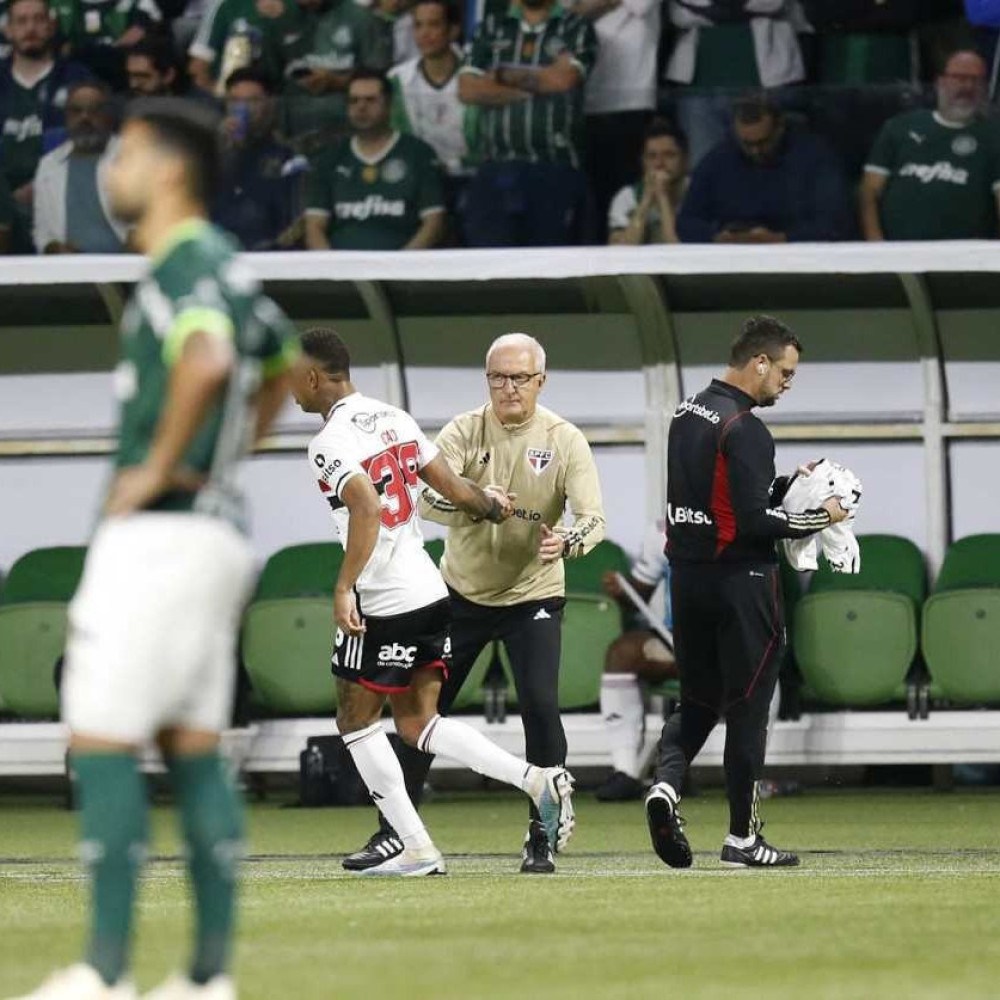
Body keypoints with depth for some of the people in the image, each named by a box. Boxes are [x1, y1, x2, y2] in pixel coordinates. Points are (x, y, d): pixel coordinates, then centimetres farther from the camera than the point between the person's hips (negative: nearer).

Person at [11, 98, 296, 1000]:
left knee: (102, 742, -8)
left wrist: (160, 466, -23)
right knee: (194, 749, 9)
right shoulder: (223, 265, 17)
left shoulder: (186, 264, -13)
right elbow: (279, 367, 34)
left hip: (159, 530, -10)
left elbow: (208, 359, -33)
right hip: (216, 529, 10)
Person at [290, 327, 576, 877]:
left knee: (356, 722, 7)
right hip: (432, 592, 8)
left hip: (382, 605, -8)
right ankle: (538, 780, 0)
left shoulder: (330, 443, -14)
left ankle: (416, 848, 4)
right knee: (417, 723, 14)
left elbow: (366, 510, -28)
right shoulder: (393, 418, 10)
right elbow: (453, 489, 12)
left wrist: (343, 589, -28)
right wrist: (491, 502, 33)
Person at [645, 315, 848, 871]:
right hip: (741, 582, -8)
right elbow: (753, 522, -20)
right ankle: (742, 837, 6)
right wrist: (818, 518, -9)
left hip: (688, 576, 8)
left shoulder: (686, 415, 11)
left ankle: (667, 783, -12)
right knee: (747, 705, 1)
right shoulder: (745, 430, -16)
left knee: (698, 699, 16)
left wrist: (788, 485, 14)